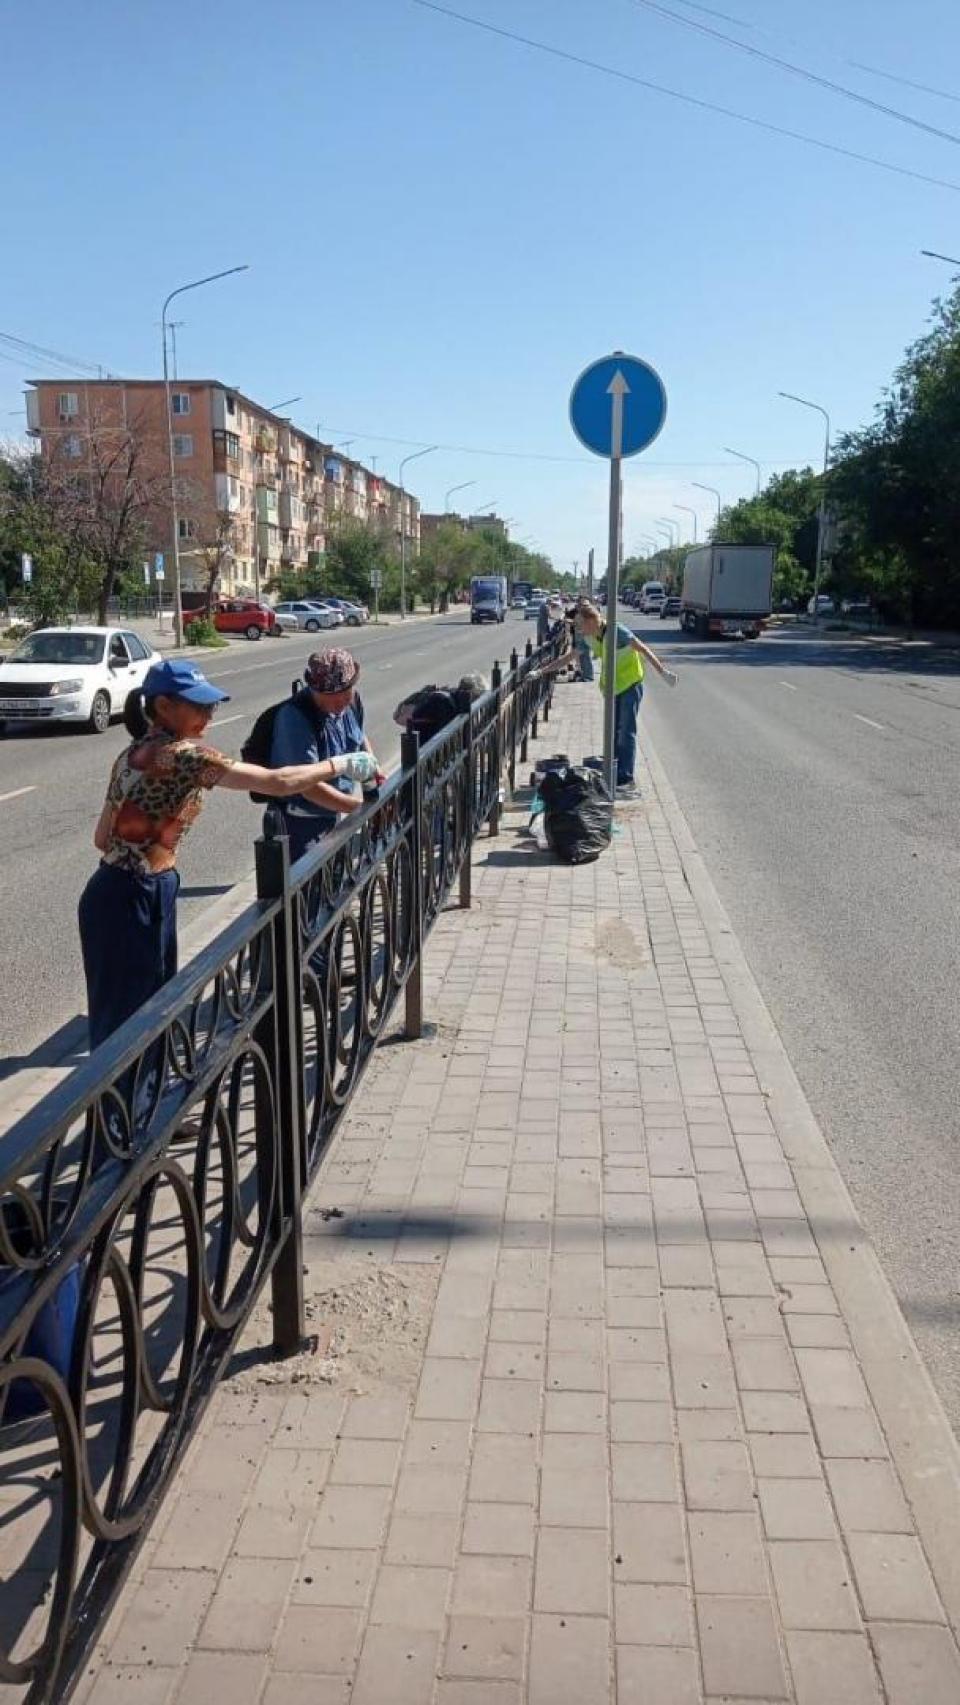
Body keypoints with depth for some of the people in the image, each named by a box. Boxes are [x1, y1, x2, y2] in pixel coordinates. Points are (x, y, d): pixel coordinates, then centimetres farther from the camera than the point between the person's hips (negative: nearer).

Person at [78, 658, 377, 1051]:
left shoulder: (134, 755, 10)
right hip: (136, 900, -9)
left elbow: (102, 837, 14)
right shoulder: (183, 755, -18)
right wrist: (341, 764, -7)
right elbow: (278, 783, -19)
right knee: (127, 1019, 1)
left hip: (116, 892, 9)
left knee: (146, 1011, 18)